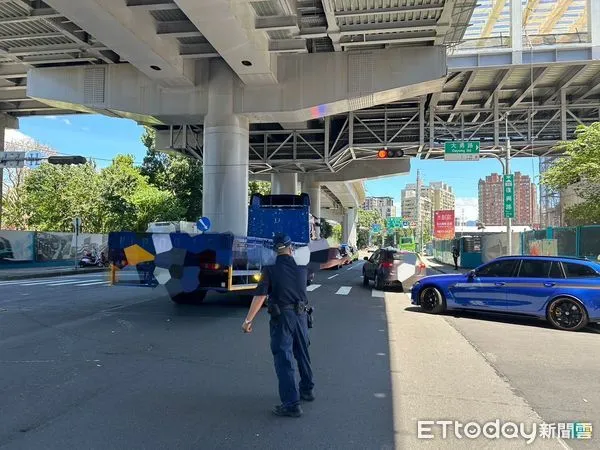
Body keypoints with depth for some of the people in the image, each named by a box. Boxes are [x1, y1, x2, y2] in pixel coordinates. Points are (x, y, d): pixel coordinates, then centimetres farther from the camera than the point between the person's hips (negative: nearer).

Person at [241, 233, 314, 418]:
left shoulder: (270, 269, -11)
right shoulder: (301, 267, 1)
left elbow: (260, 295, -18)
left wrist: (248, 320, -19)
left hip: (282, 318, -5)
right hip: (301, 315, 5)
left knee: (284, 359, -1)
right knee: (302, 354, 22)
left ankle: (291, 404, -2)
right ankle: (307, 390, 38)